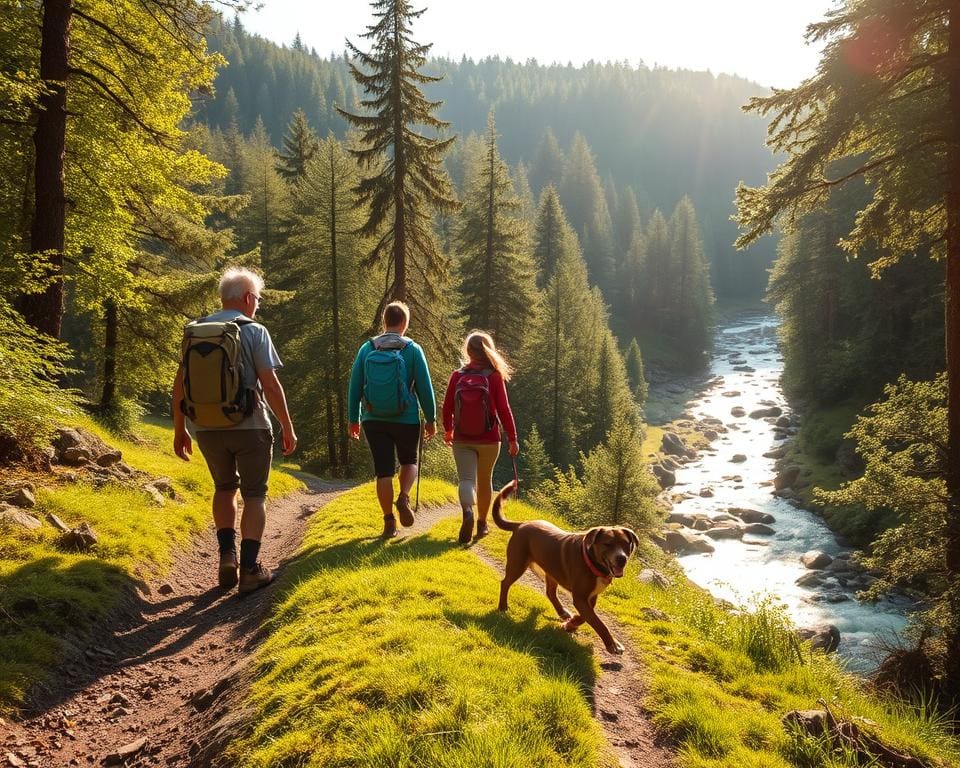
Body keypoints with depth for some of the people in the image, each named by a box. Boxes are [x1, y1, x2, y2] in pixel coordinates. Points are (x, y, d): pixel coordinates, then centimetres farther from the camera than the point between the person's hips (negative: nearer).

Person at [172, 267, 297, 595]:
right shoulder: (254, 331, -6)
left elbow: (180, 383, 6)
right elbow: (270, 383, -10)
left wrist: (179, 430, 14)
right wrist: (288, 428, -3)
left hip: (206, 426, 4)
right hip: (248, 425, -4)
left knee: (224, 487, 22)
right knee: (253, 494, 7)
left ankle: (227, 555, 11)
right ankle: (249, 569, 4)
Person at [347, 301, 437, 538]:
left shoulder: (367, 348, 1)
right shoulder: (412, 349, -5)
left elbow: (355, 385, 3)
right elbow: (424, 387, -4)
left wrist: (353, 419, 12)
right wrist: (431, 418, 6)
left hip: (374, 420, 2)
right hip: (406, 420, -1)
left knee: (383, 471, 7)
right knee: (409, 461, 21)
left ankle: (389, 522, 9)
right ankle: (404, 497, -4)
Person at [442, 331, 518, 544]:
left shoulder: (457, 376, -3)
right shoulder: (494, 377, -7)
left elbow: (447, 408, 3)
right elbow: (503, 410, -9)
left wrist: (448, 430, 21)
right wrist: (513, 438, -1)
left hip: (462, 440, 0)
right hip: (489, 440, 0)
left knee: (466, 479, -4)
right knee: (484, 481, 16)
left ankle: (467, 511, -33)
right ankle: (482, 523, 27)